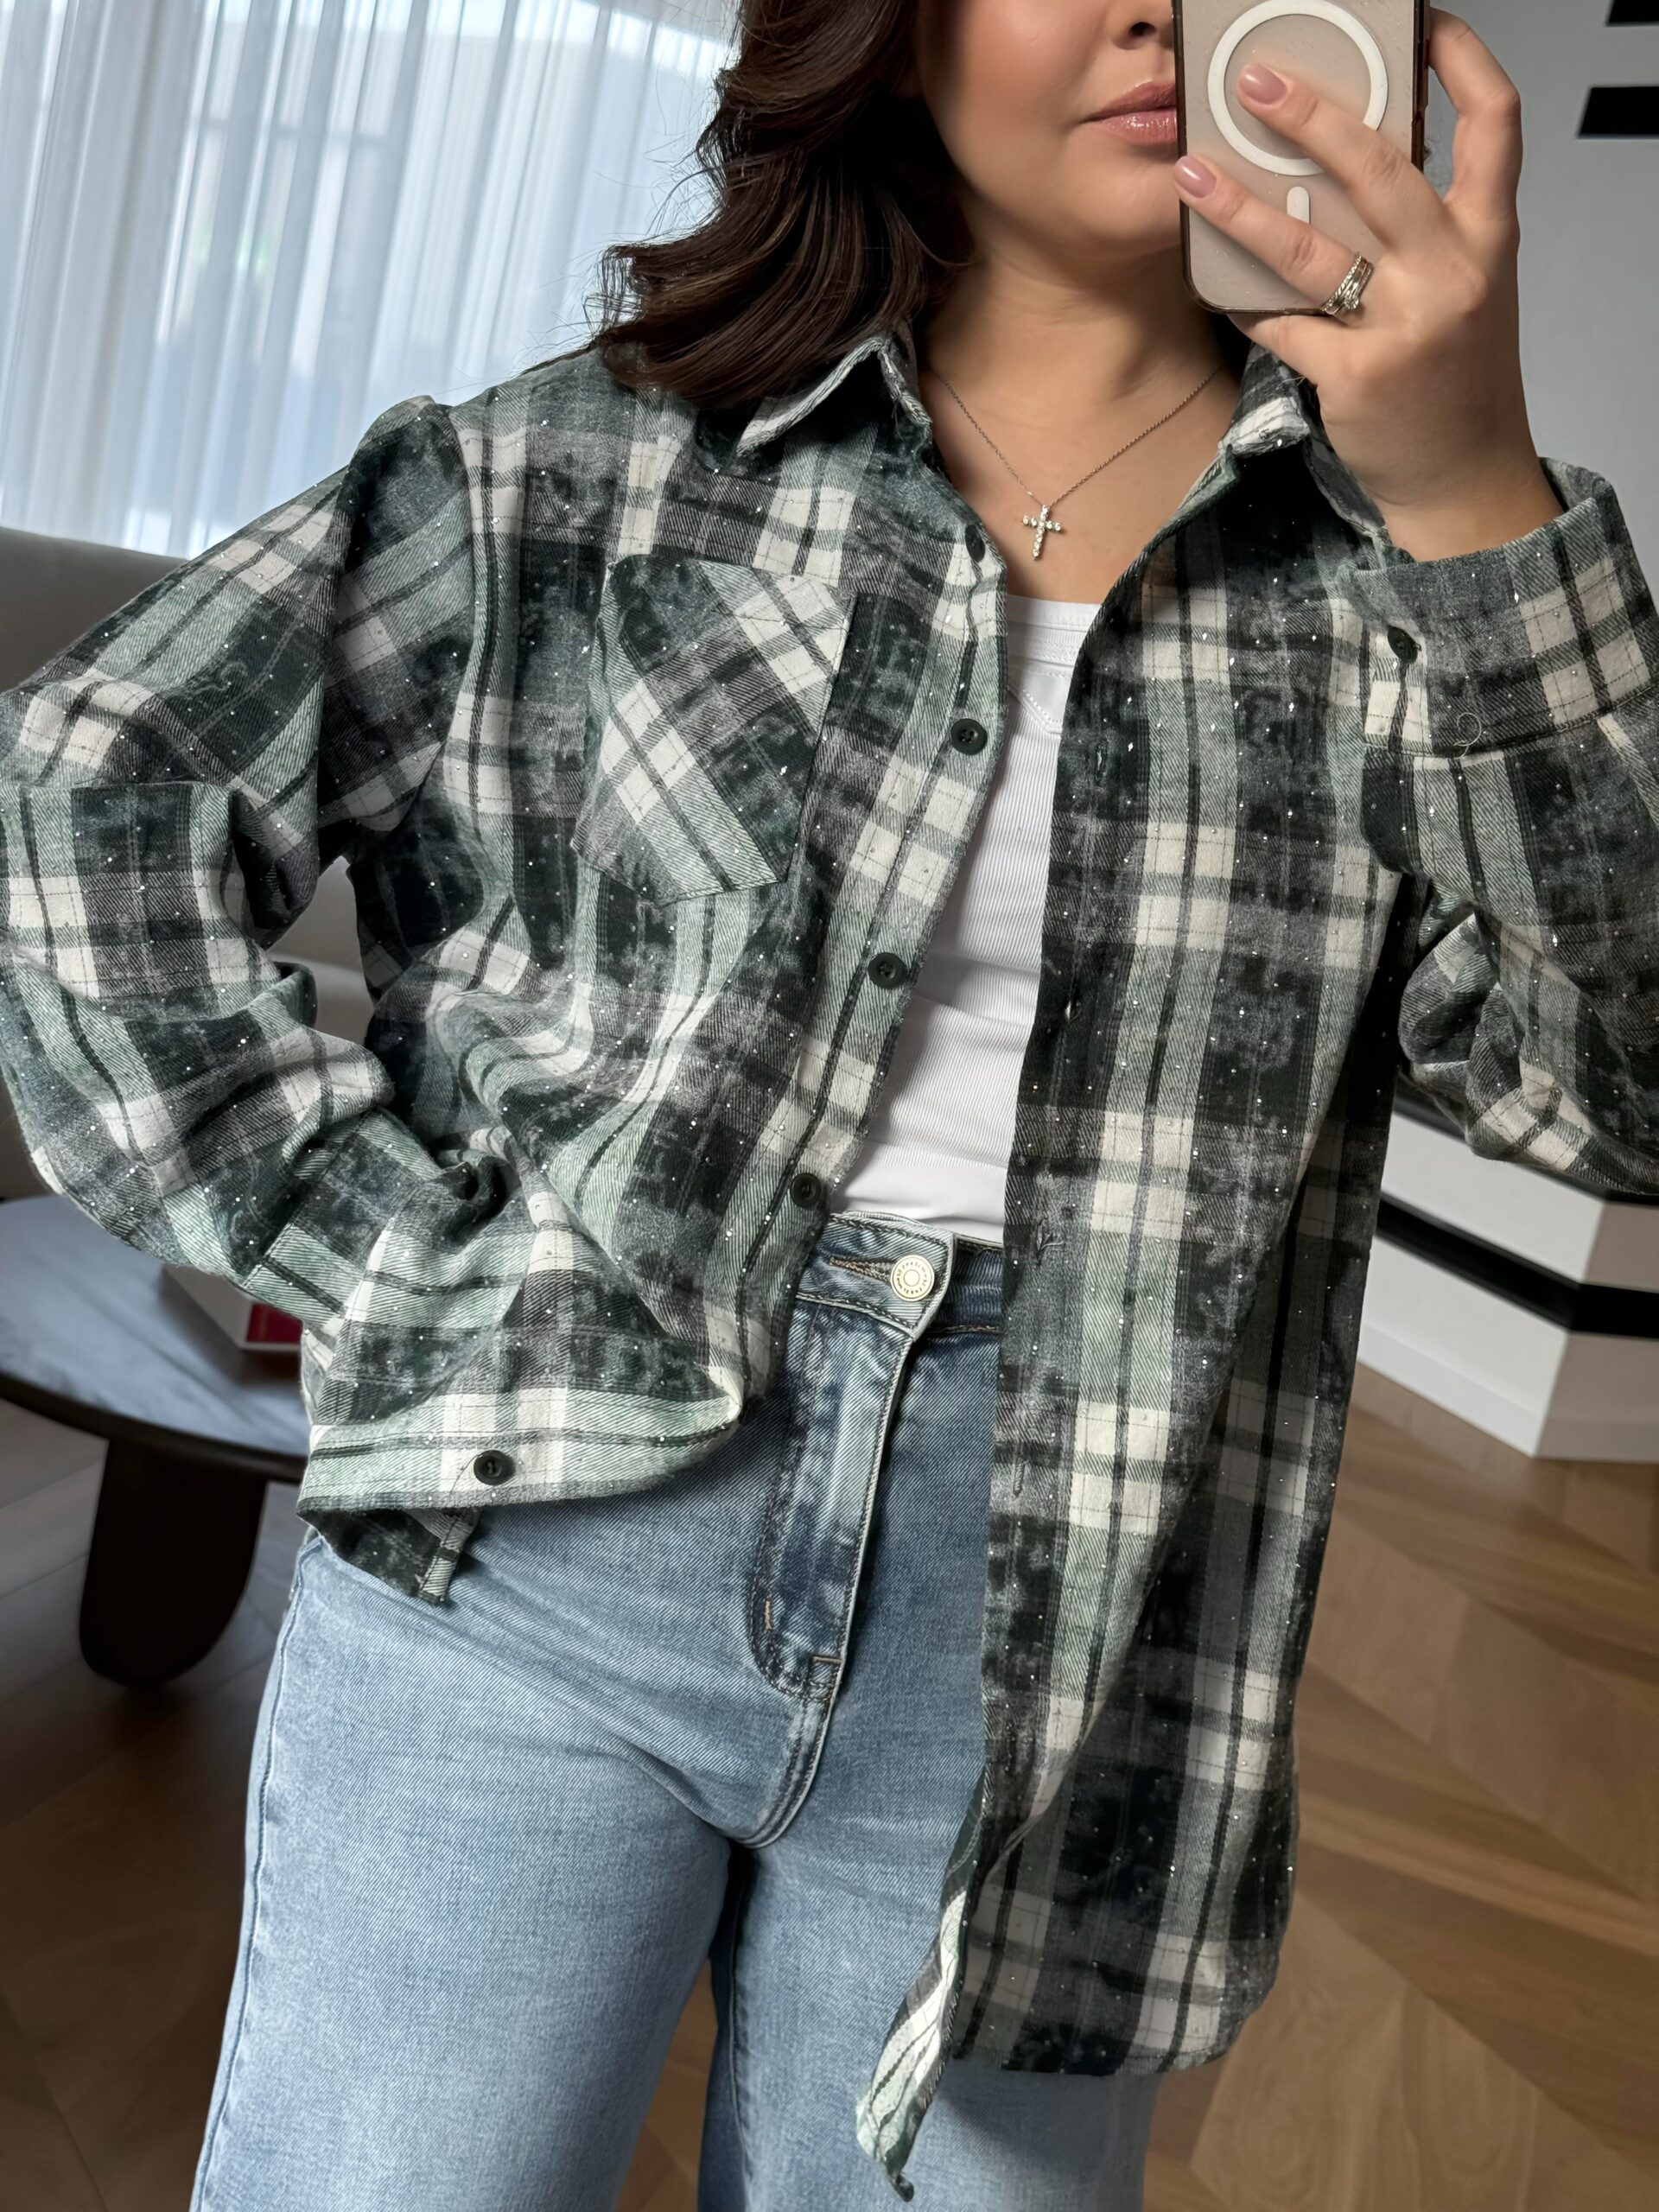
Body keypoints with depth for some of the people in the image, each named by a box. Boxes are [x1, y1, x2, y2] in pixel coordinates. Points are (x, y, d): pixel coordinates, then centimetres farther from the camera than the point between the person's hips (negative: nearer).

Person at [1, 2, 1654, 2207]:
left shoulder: (1386, 547, 4)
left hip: (1058, 1661, 1)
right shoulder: (596, 455, 3)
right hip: (535, 1529, 0)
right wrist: (382, 1249, -4)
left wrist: (1476, 502, -15)